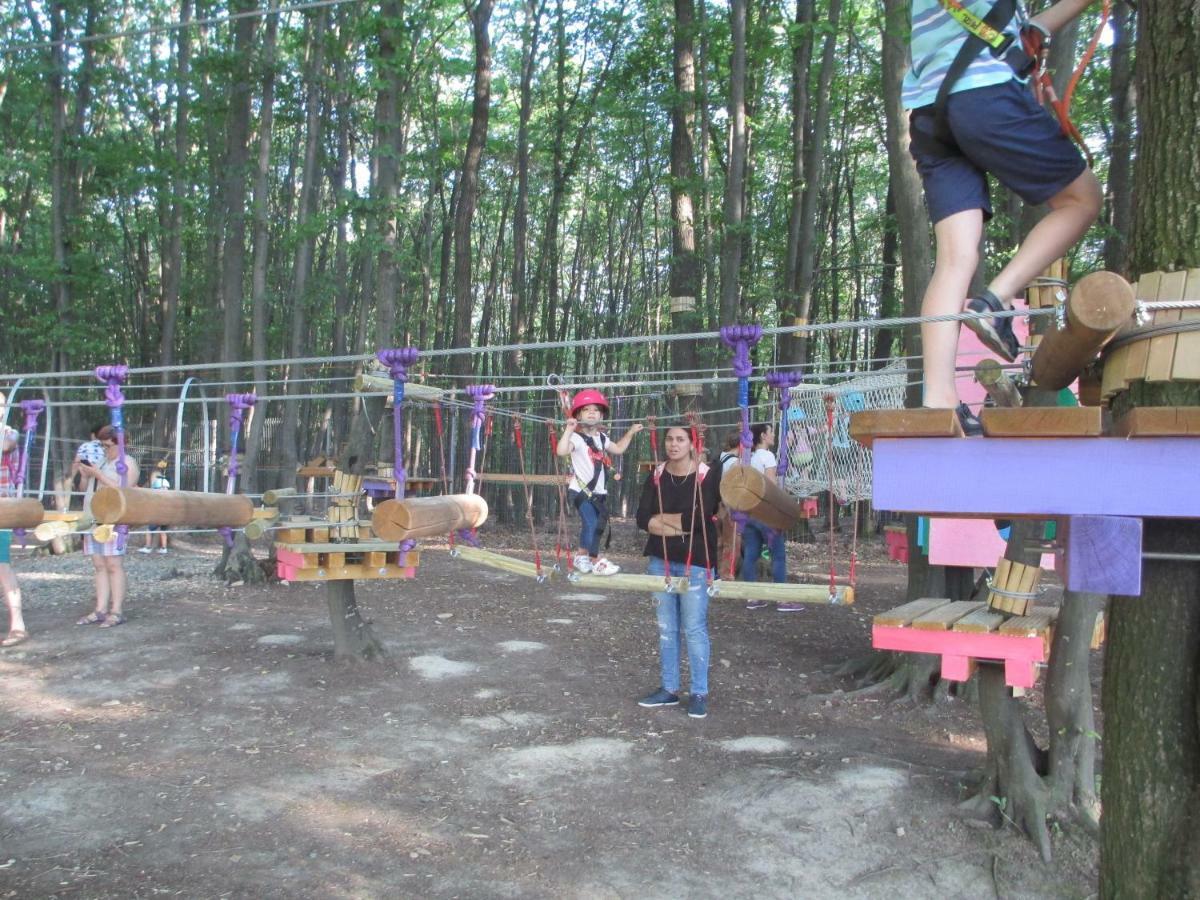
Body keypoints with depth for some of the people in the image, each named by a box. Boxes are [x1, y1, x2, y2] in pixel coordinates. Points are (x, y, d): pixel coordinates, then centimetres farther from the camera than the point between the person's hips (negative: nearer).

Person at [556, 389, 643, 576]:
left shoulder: (601, 438, 12)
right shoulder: (576, 437, -13)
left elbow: (618, 449, 27)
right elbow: (562, 451, -31)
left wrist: (630, 432, 25)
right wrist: (569, 429, -32)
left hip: (599, 491, 8)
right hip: (581, 490, -8)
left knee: (598, 524, 15)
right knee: (591, 523, -14)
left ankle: (582, 556, 31)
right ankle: (596, 561, -5)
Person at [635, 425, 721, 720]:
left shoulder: (707, 477, -8)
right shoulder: (655, 477, 5)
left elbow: (700, 518, -19)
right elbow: (642, 519, -4)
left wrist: (661, 518, -8)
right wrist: (680, 525, -16)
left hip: (694, 563, -5)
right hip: (660, 561, 5)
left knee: (694, 629, -2)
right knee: (666, 628, 11)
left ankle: (699, 693, 8)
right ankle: (669, 689, 22)